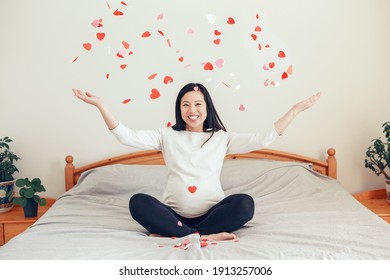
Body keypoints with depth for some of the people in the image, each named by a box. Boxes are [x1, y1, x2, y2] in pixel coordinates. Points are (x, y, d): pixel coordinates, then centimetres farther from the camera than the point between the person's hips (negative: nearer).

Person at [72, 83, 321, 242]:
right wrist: (100, 105, -10)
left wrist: (296, 110, -5)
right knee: (138, 202, -28)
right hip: (175, 213, 0)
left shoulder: (221, 138, 10)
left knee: (245, 203, -30)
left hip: (211, 212, 0)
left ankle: (173, 234, -27)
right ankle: (206, 236, -32)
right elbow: (127, 136, -1)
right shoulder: (167, 136, 10)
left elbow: (264, 139, 1)